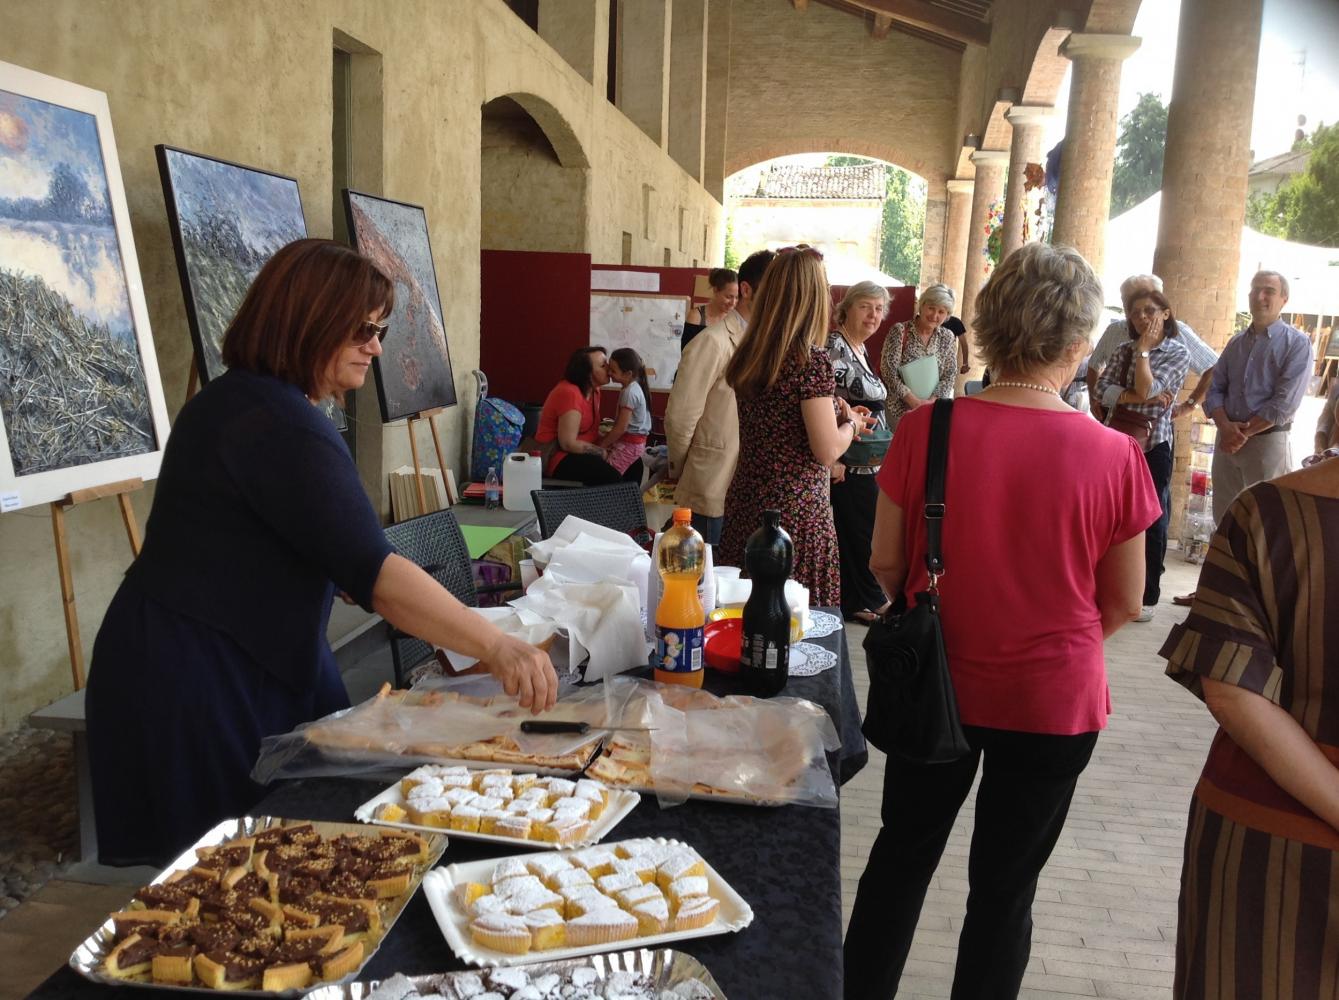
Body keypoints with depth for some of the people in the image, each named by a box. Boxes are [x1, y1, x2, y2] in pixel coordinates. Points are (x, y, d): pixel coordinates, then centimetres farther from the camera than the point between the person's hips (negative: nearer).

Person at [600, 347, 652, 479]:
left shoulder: (629, 392, -20)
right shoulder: (635, 387, 9)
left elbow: (621, 428, -20)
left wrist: (601, 446, -10)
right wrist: (605, 438, 14)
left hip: (629, 443, -10)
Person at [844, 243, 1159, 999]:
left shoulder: (925, 429, -15)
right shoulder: (1113, 456, -17)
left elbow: (886, 565, -4)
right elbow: (1124, 605, -5)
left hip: (935, 683, 2)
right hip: (1052, 701, -1)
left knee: (901, 855, 22)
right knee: (1005, 887, 17)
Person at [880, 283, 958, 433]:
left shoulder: (947, 338, 6)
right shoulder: (900, 331, -6)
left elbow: (949, 376, 2)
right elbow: (888, 371, -12)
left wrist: (931, 402, -15)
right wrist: (914, 401, -19)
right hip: (900, 408, -3)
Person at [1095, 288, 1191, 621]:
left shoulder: (1178, 353, -3)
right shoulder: (1124, 350, 8)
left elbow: (1146, 388, -19)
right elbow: (1103, 390, -6)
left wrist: (1143, 349, -10)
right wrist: (1141, 398, -16)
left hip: (1153, 446, -4)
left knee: (1152, 521, 4)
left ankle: (1147, 596, 12)